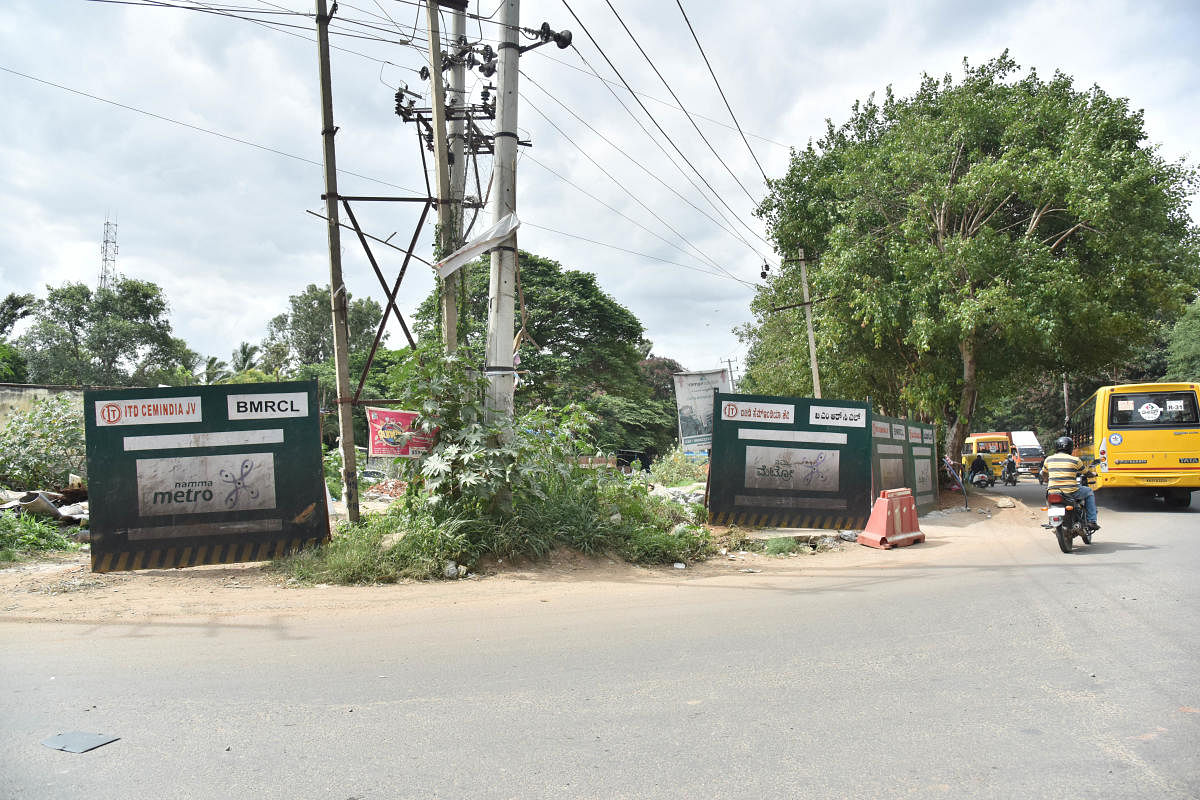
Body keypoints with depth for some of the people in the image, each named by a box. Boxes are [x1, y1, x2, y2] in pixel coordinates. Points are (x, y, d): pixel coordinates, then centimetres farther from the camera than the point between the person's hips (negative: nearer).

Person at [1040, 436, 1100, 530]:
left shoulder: (1048, 459, 7)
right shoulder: (1075, 460, -2)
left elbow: (1044, 474, 22)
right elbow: (1087, 473, 14)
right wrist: (1093, 474, 37)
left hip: (1053, 492, 3)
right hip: (1071, 492, -3)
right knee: (1089, 492, 24)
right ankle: (1091, 522, 18)